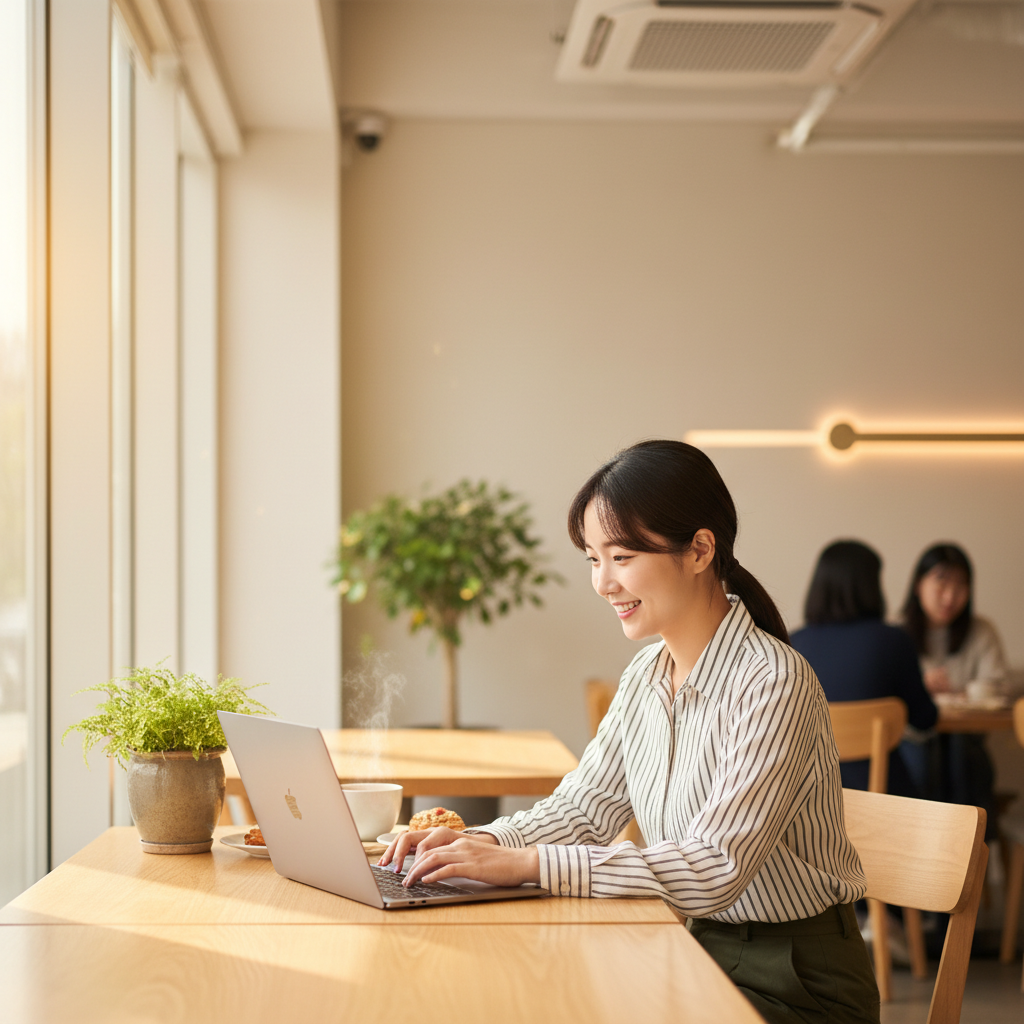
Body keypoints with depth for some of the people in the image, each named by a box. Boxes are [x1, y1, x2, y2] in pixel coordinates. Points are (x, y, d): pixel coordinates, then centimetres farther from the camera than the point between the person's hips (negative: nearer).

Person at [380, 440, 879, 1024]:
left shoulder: (773, 684, -21)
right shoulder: (646, 675, 5)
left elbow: (717, 869, -27)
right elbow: (584, 807, 9)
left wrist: (528, 864, -30)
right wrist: (480, 844, -11)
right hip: (698, 951, 6)